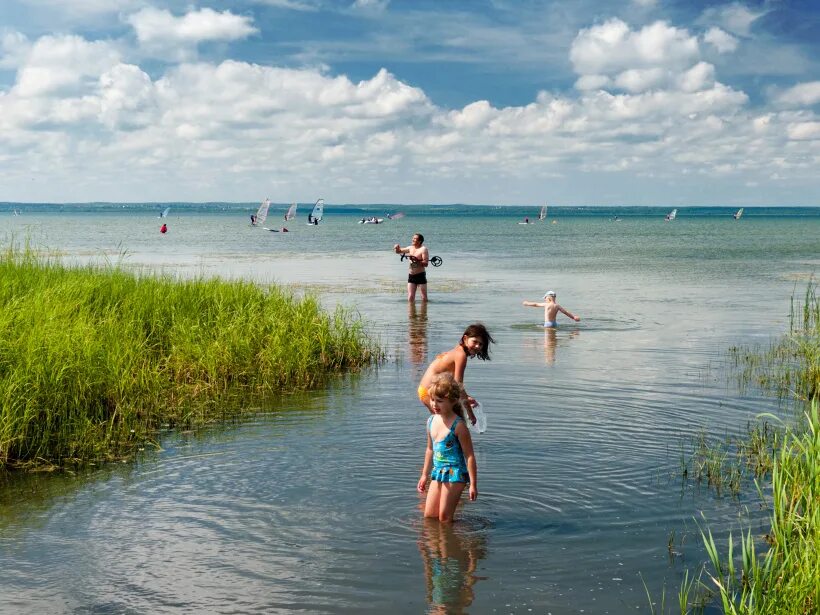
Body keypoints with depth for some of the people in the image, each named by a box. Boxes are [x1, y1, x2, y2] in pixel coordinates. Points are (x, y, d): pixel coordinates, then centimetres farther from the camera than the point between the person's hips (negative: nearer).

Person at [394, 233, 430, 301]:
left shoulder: (423, 249, -9)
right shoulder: (410, 248, 11)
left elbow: (426, 263, -16)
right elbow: (399, 251, 22)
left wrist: (417, 261, -28)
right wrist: (397, 247, 0)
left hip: (420, 275, -6)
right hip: (411, 275, 6)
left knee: (424, 297, 0)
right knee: (410, 297, 3)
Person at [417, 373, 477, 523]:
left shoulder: (458, 425, -17)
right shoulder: (431, 421, 5)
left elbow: (470, 455, -14)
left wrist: (473, 484, -15)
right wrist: (424, 475, 24)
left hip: (455, 473, -7)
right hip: (438, 472, 7)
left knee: (444, 518, -4)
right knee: (428, 516, 10)